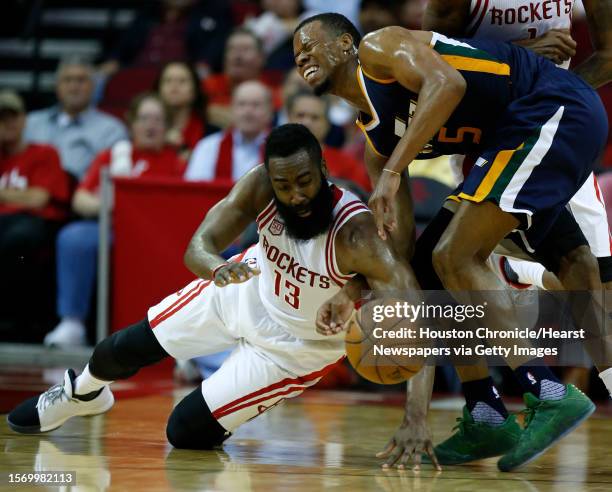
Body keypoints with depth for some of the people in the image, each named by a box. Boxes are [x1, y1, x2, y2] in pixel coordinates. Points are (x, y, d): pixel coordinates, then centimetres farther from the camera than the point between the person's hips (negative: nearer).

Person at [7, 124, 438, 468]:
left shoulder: (353, 233, -40)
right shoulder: (259, 187, -28)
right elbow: (199, 246, -33)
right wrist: (218, 267, -59)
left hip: (295, 345, -3)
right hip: (246, 290, 3)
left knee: (186, 432, -7)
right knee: (124, 349, 14)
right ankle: (81, 393, 49)